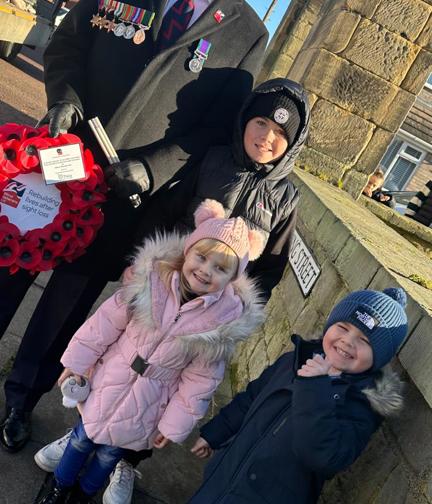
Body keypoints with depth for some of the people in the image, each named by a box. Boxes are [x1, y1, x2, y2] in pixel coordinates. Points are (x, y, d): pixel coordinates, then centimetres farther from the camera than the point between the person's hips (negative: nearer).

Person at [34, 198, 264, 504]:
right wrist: (78, 360, -2)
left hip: (148, 402, 0)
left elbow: (200, 380, -11)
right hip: (111, 379, 1)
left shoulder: (227, 319, -20)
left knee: (111, 450, 21)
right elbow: (108, 321, -9)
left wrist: (174, 424, -5)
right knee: (84, 435, 22)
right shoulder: (153, 278, -19)